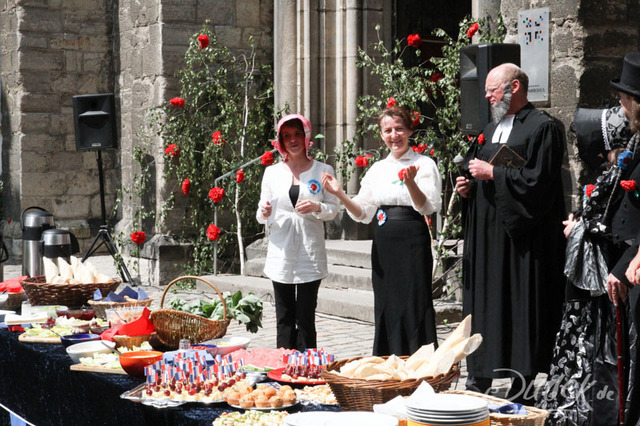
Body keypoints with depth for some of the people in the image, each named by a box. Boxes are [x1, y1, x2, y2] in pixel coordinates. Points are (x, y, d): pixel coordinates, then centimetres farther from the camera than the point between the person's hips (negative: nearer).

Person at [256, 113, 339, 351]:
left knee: (306, 318, -2)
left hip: (310, 252, -2)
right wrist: (264, 213, -11)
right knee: (284, 318, 3)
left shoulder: (323, 171, 5)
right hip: (281, 252, 2)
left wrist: (317, 207, -15)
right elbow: (261, 214, 12)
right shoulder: (272, 172, 10)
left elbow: (333, 208, 6)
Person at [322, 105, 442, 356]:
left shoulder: (424, 164, -2)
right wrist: (340, 194, -6)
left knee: (414, 304, -5)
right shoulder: (377, 169, 13)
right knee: (386, 306, 8)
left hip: (412, 242, -5)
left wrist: (410, 183, -30)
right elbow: (363, 213, 11)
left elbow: (426, 207, -12)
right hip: (383, 244, 5)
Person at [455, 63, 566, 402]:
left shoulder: (543, 128, -8)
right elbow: (474, 169, 26)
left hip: (522, 237, -8)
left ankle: (523, 381, 4)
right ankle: (480, 377, 17)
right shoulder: (490, 131, 17)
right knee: (483, 304, 9)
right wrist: (467, 186, 4)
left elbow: (538, 180, -18)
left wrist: (491, 173, -15)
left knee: (521, 307, -4)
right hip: (486, 234, 8)